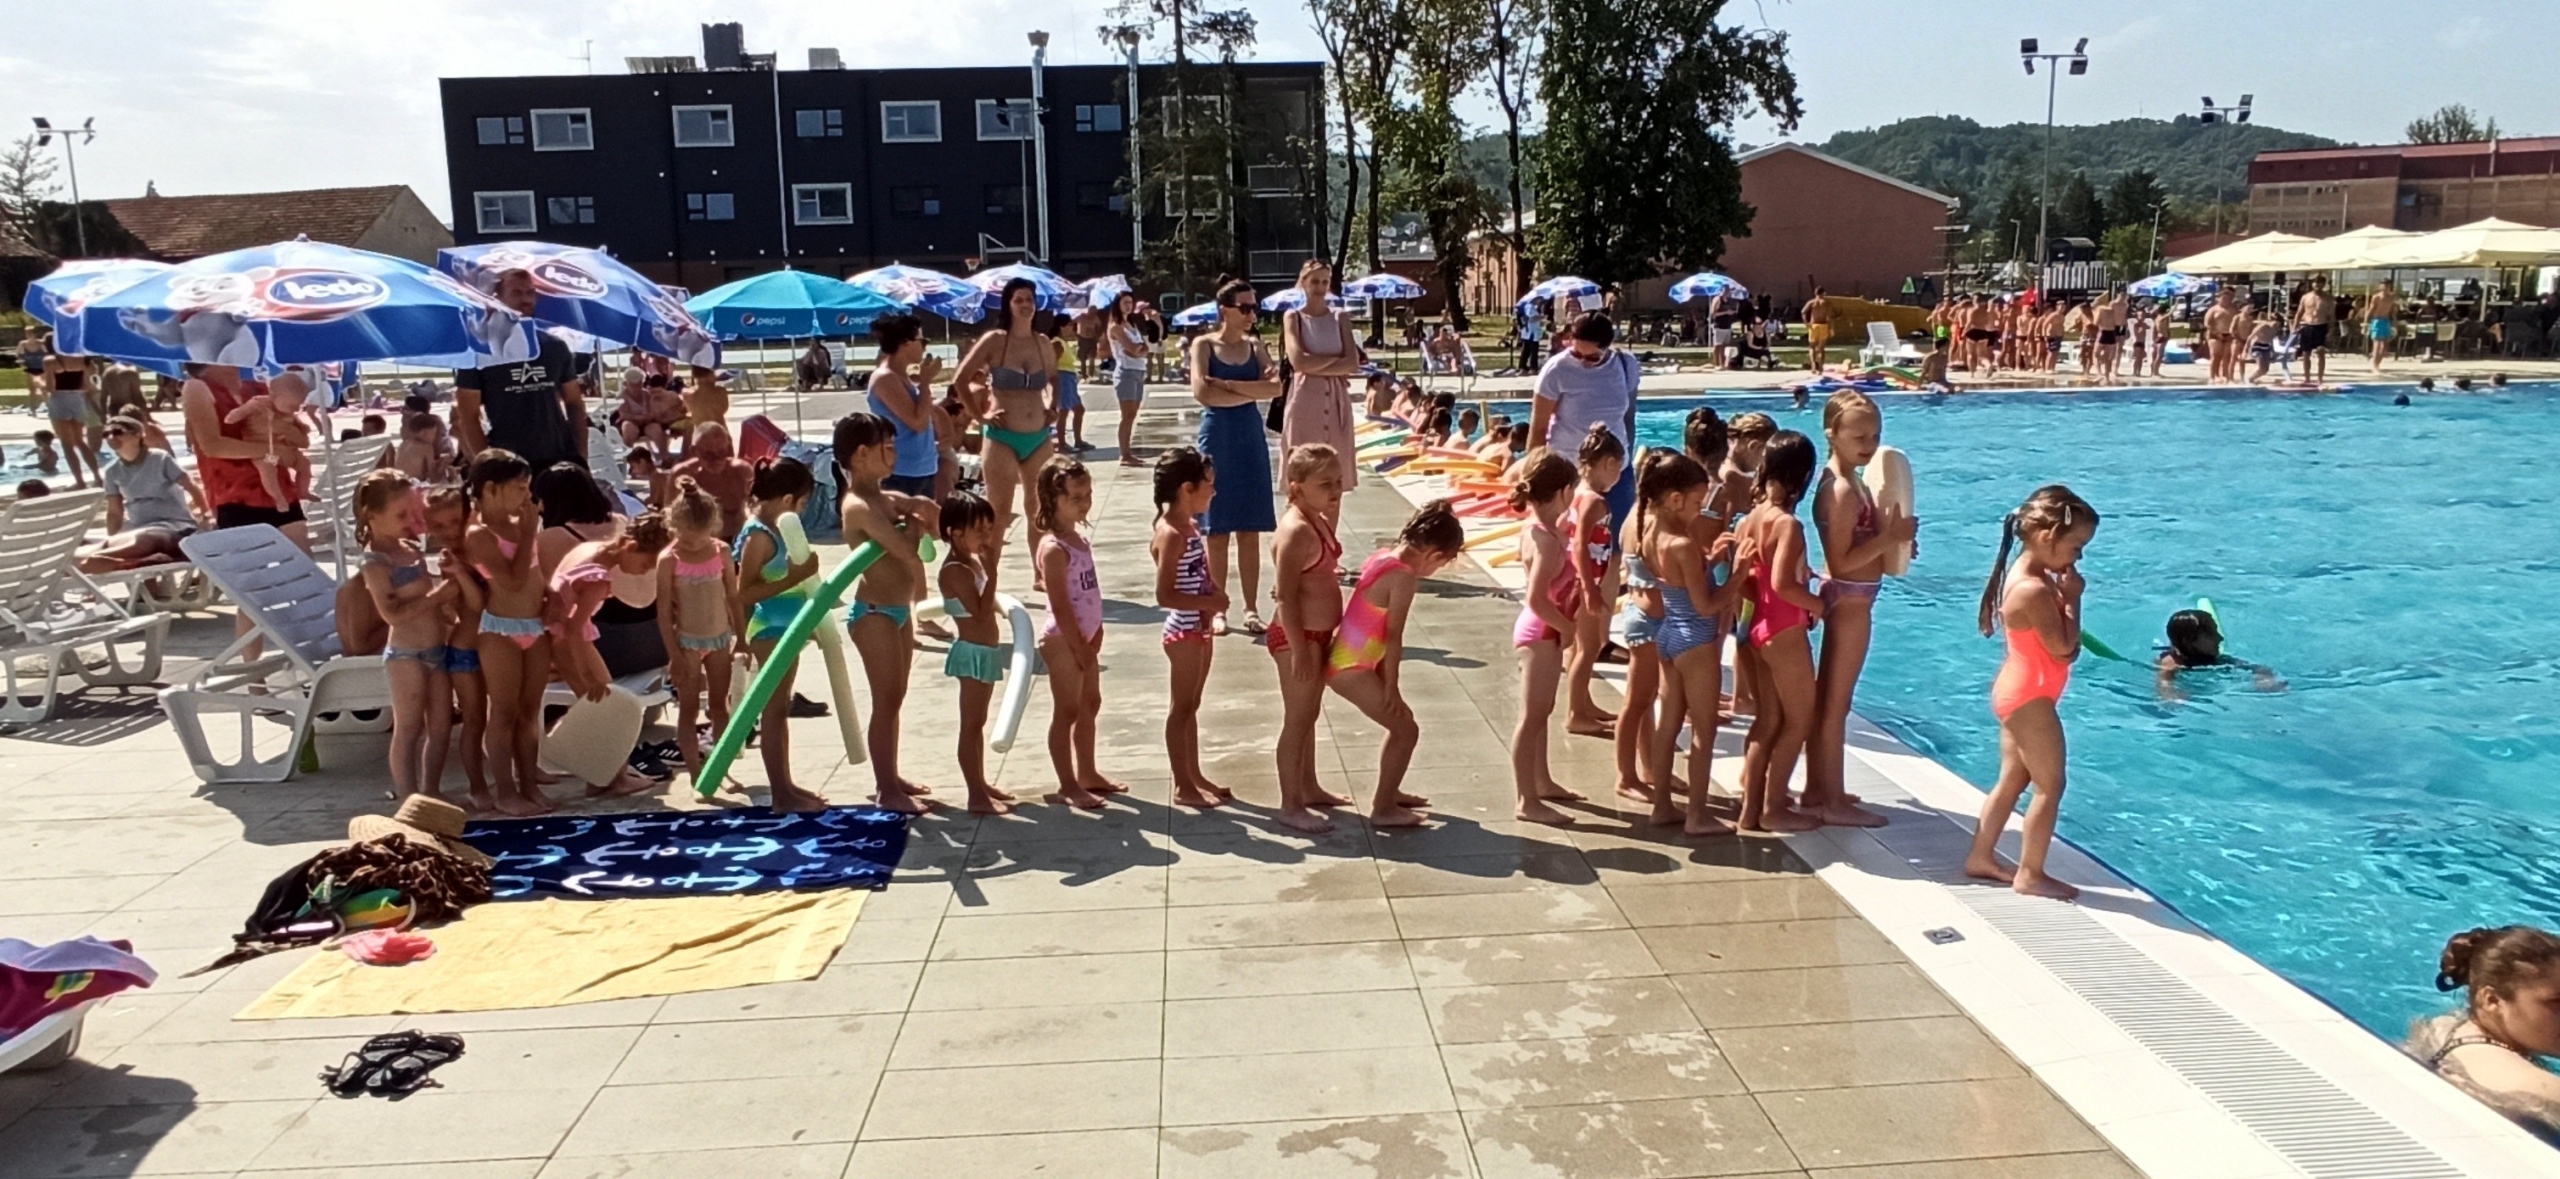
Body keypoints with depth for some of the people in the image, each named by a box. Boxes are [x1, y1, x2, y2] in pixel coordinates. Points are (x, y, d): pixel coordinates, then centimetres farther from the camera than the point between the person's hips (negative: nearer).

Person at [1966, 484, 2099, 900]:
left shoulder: (2030, 577, 8)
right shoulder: (2035, 589, -24)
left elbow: (2062, 643, 12)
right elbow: (2063, 645, -22)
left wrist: (2063, 594, -1)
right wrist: (2072, 598, -15)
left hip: (2017, 691, 11)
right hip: (2031, 697, -11)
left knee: (2012, 779, 18)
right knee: (2049, 785, 0)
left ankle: (1981, 857, 26)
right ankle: (2030, 874, 9)